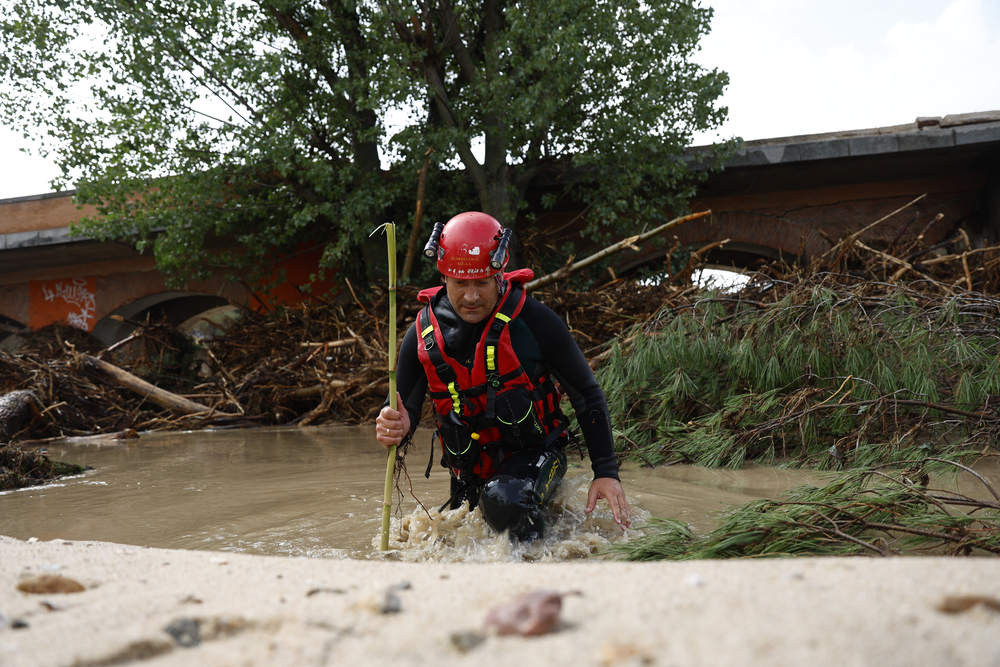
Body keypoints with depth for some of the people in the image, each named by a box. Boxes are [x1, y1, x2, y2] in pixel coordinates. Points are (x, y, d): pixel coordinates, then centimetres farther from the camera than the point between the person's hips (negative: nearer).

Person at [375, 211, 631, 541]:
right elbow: (404, 410, -2)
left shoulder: (534, 321, -17)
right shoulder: (423, 334, -10)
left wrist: (607, 472, -14)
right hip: (470, 472, 5)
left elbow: (587, 395, -8)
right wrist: (395, 427, -28)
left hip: (535, 454, -4)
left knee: (503, 500, -35)